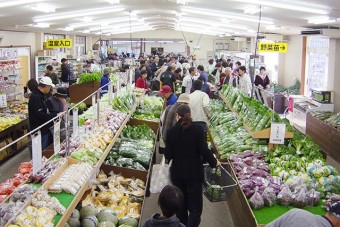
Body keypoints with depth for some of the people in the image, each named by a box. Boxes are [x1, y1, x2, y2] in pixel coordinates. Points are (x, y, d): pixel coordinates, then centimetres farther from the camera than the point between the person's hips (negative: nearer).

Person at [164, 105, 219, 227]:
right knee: (195, 208, 1)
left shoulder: (171, 131, -4)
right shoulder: (198, 129, -9)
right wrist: (214, 162, 4)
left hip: (177, 173, 3)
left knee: (181, 207, 18)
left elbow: (168, 155, -4)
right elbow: (204, 150, -12)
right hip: (194, 173, -2)